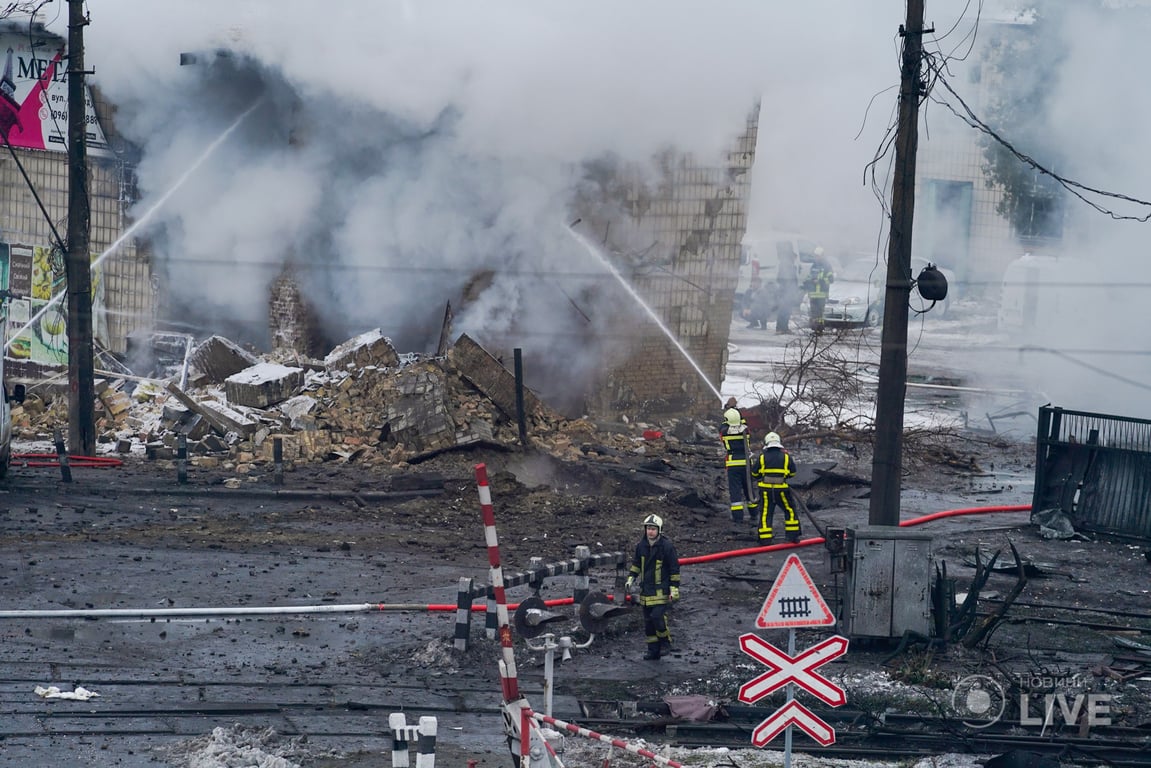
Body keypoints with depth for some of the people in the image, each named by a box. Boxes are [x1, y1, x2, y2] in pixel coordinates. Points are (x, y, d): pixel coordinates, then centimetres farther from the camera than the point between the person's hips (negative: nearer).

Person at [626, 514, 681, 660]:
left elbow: (674, 569, -7)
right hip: (646, 590, 6)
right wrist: (631, 578, 10)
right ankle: (653, 650, 17)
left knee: (657, 616, -19)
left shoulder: (667, 546, -11)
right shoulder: (641, 545, 4)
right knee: (648, 621, 8)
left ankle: (665, 642, 3)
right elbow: (636, 563, 21)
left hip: (661, 590, -6)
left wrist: (674, 589, -10)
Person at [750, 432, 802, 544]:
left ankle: (765, 539, 2)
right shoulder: (786, 456, -1)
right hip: (782, 490, 0)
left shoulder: (762, 457, -2)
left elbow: (754, 473, 6)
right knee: (790, 510, 15)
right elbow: (792, 472, 10)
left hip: (766, 490, 0)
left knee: (765, 513, 6)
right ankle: (793, 536, 14)